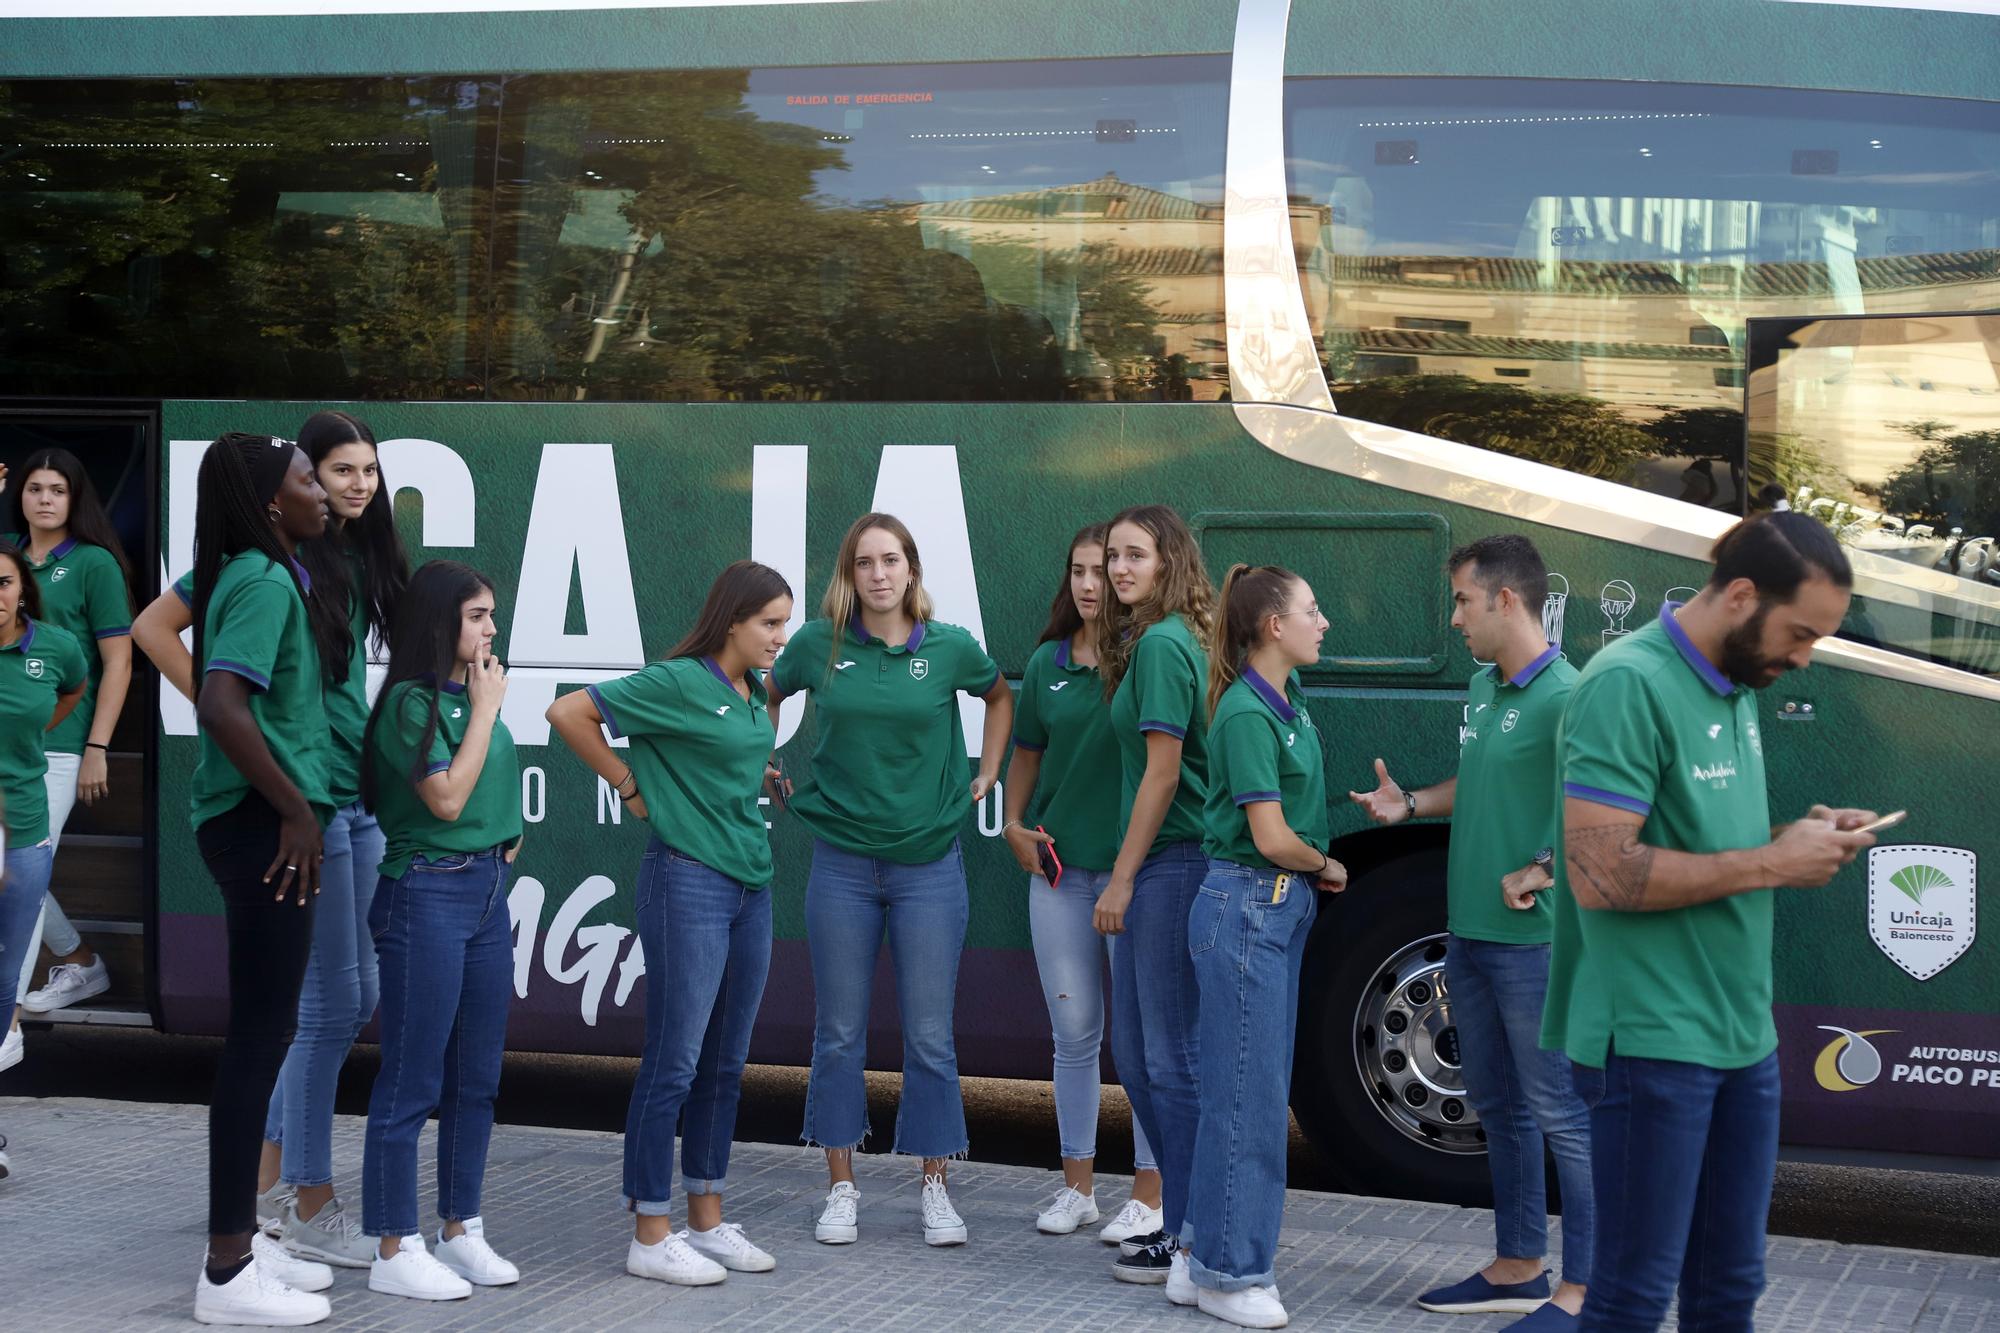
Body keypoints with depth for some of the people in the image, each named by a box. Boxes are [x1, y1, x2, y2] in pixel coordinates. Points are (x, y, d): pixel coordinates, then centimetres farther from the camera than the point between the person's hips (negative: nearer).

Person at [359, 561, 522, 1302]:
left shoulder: (478, 695, 12)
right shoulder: (411, 701, -10)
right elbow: (447, 798, -17)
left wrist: (505, 846, 7)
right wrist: (485, 709, -11)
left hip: (490, 891, 8)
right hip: (428, 893, -8)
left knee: (476, 1078, 12)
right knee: (412, 1081, -4)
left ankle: (460, 1231, 21)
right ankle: (394, 1251, 1)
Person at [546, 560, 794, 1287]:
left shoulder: (755, 691, 10)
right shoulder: (676, 682, -13)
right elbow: (569, 713, -13)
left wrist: (761, 774, 11)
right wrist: (631, 786, -8)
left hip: (751, 884, 8)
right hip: (688, 880, -8)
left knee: (725, 1063, 12)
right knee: (674, 1063, -3)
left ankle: (707, 1222, 22)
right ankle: (650, 1237, 3)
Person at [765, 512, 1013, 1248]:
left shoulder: (949, 647, -4)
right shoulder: (818, 644, -3)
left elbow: (1000, 695, 18)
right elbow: (765, 696, 17)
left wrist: (987, 771, 10)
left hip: (928, 862, 0)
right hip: (842, 861, 1)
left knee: (930, 1036, 3)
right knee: (839, 1033, 6)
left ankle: (934, 1187, 15)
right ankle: (842, 1188, 16)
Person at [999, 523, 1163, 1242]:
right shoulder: (1049, 662, 9)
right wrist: (1014, 822, 9)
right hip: (1059, 865, 5)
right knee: (1073, 1032, 12)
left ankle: (1150, 1194, 9)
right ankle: (1077, 1184, 23)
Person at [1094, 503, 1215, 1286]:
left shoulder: (1162, 644, -14)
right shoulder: (1162, 641, 14)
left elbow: (1163, 771, -17)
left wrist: (1122, 878, -14)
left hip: (1173, 867, -10)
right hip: (1162, 868, 10)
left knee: (1172, 1055, -4)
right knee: (1134, 1049, 15)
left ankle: (1189, 1239, 3)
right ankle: (1183, 1215, 24)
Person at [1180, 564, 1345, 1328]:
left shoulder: (1289, 699, 10)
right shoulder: (1246, 714, -17)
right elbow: (1272, 838, -19)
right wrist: (1327, 868, -2)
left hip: (1283, 907, 9)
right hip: (1246, 907, -9)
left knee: (1261, 1091, 13)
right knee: (1250, 1099, -4)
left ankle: (1201, 1256, 21)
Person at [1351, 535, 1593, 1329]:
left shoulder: (1564, 697, -16)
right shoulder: (1482, 689, 12)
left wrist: (1544, 872, -24)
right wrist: (1410, 805, 11)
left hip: (1532, 938, -10)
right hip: (1470, 932, 10)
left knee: (1561, 1113, -4)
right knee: (1498, 1108, 17)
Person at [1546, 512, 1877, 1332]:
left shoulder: (1736, 688, 12)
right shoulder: (1628, 685, -16)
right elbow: (1599, 874, -23)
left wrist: (1803, 837, 3)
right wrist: (1772, 865, -18)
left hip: (1744, 1036, 9)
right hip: (1653, 1043, -9)